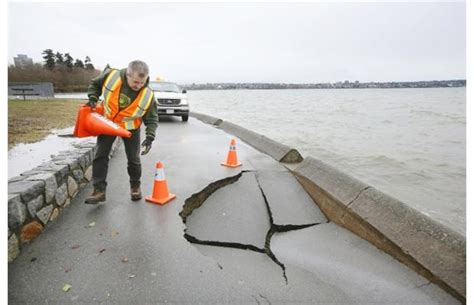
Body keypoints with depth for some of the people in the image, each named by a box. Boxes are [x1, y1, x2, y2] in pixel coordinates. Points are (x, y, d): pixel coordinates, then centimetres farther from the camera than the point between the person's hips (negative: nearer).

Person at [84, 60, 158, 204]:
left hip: (130, 127, -1)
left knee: (133, 159, 4)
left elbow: (152, 119, -16)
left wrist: (150, 137, -28)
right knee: (100, 155, -2)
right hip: (108, 122, 2)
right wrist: (93, 97, -16)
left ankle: (135, 186, 28)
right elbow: (95, 84, 0)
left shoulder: (148, 95, -26)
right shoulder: (111, 75, -23)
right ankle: (99, 190, 5)